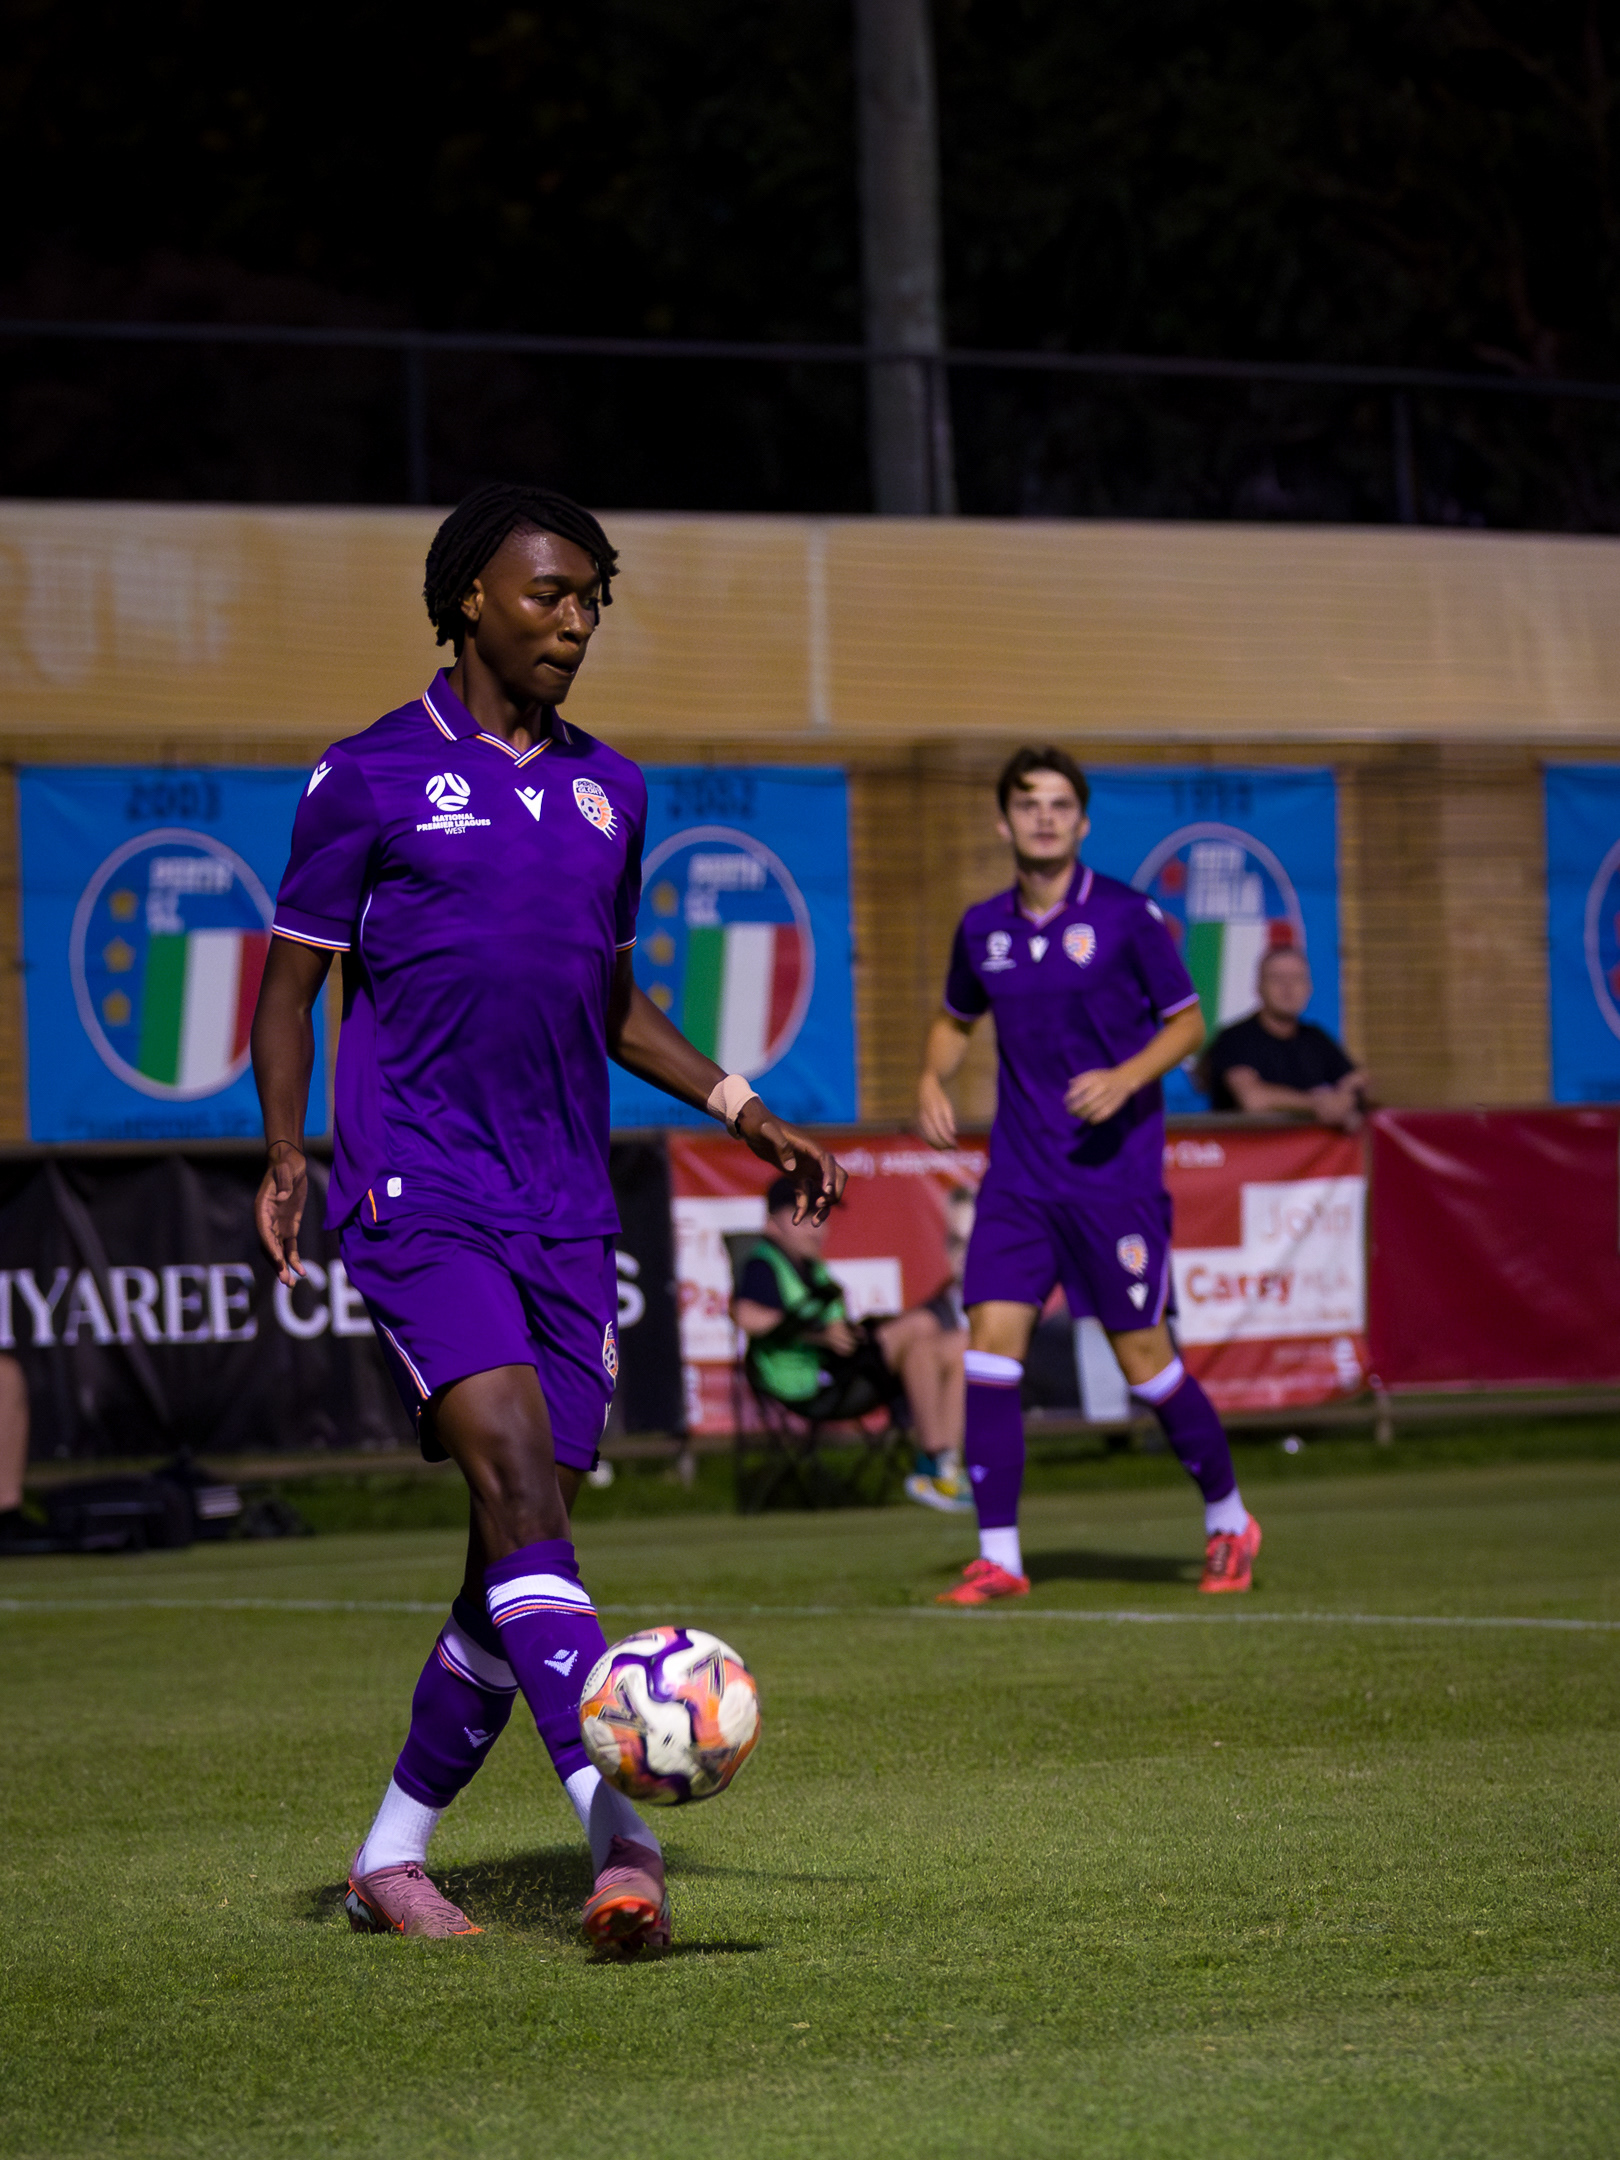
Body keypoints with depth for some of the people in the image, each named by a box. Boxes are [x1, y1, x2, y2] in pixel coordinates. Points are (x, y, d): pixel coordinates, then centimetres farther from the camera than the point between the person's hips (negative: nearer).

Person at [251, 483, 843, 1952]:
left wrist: (743, 1113, 16)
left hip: (567, 1213, 5)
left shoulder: (609, 789, 16)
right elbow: (290, 988, 3)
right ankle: (618, 1837, -30)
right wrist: (287, 1156, -11)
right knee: (519, 1474, -22)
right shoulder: (371, 779, 1)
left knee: (521, 1548, 2)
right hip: (419, 1198, -5)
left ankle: (393, 1854, 16)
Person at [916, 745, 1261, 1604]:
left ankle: (1228, 1520, 22)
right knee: (990, 1344, -9)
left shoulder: (1126, 916, -6)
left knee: (1143, 1355, 0)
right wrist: (931, 1079, 4)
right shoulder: (982, 929, 7)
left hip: (1115, 1171, -4)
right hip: (1018, 1175, 4)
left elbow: (1187, 1021, -1)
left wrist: (1126, 1078, -18)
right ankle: (997, 1557, -4)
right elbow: (956, 1020, 24)